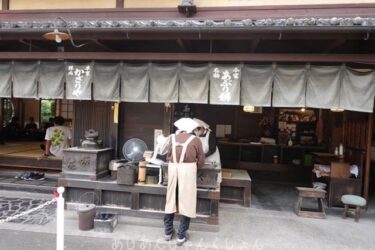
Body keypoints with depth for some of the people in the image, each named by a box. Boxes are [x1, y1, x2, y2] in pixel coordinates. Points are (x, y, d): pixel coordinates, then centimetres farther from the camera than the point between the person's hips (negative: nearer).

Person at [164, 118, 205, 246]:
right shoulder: (195, 140, 3)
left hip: (172, 168, 3)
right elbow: (201, 161, 4)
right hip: (188, 169, -3)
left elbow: (168, 156, 11)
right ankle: (181, 235, 15)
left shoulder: (173, 138, 12)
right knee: (186, 202, 7)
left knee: (171, 200, 15)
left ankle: (168, 232, 27)